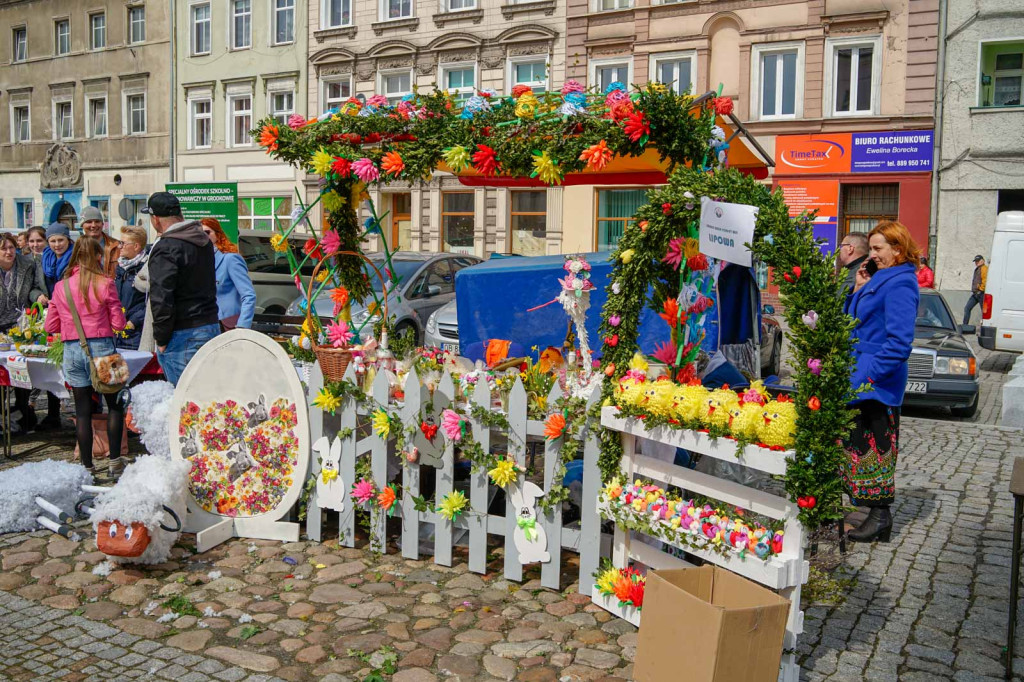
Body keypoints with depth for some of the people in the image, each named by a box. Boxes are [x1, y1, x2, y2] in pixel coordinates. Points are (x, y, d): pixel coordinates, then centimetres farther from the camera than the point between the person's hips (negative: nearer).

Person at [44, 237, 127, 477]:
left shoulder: (61, 287, 3)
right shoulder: (105, 283, -6)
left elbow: (51, 326, 8)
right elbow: (118, 323, -4)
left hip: (72, 351, 3)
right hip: (101, 348, -3)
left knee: (82, 410, 9)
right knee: (114, 404, 10)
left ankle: (87, 466, 13)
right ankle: (114, 461, 7)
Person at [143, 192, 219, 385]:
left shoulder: (165, 248, -16)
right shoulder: (203, 241, 12)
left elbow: (161, 298, -19)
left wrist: (161, 339, -11)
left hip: (182, 334, -8)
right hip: (211, 325, 9)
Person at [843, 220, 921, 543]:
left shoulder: (900, 284, -16)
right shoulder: (881, 279, 13)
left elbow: (900, 341, -22)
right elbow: (857, 321, 20)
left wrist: (870, 374, -23)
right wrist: (859, 289, 8)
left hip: (877, 382, -10)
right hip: (863, 375, 10)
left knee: (874, 444, -3)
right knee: (862, 441, 14)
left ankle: (880, 516, 7)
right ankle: (878, 513, 24)